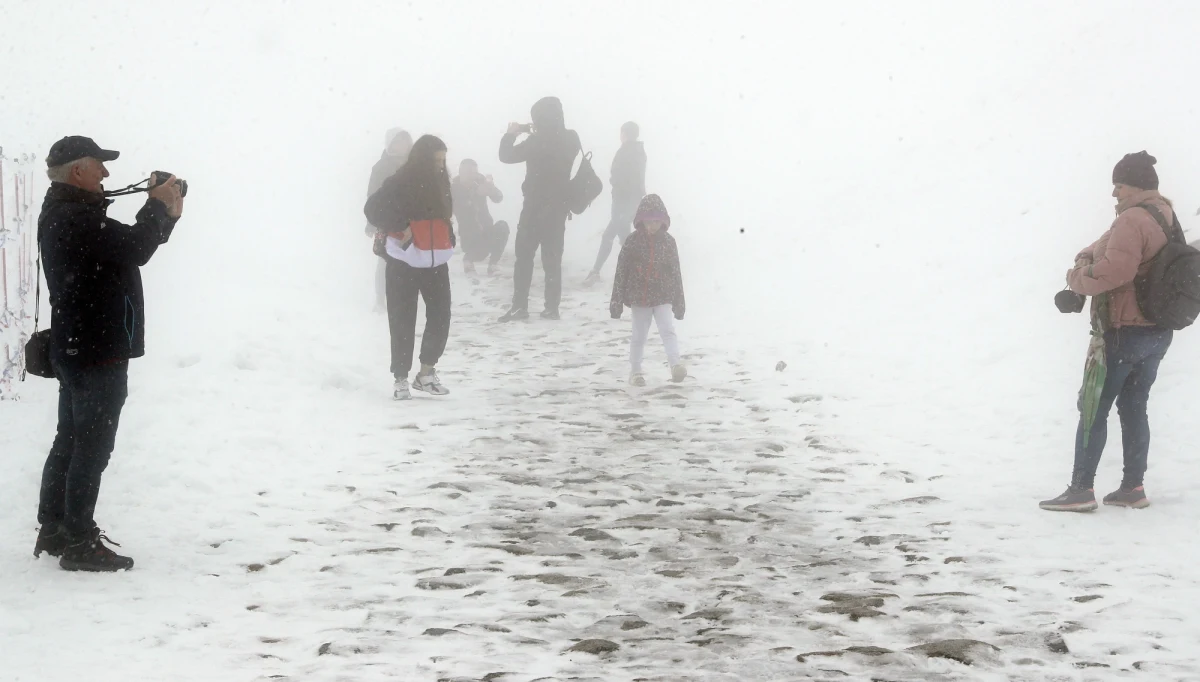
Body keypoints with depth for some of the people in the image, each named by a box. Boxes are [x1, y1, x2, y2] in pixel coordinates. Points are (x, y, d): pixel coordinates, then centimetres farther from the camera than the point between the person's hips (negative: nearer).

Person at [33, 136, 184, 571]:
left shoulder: (63, 214, 15)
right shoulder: (77, 219, -20)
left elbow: (127, 246, 16)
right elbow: (134, 250, -25)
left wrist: (163, 215, 5)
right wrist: (158, 207, -10)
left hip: (74, 350, 11)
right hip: (98, 353, -11)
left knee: (70, 443, 17)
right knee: (92, 447, -5)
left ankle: (53, 531, 25)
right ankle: (78, 543, -1)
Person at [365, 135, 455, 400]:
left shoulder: (440, 182, 9)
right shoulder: (399, 184, -11)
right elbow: (373, 208, -16)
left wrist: (449, 238, 9)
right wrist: (400, 229, -21)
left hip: (435, 262, 6)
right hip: (404, 262, -6)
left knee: (440, 316, 3)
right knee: (403, 321, -3)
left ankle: (426, 373, 17)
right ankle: (401, 379, 5)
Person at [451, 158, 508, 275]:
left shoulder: (480, 180, -6)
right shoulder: (454, 189, -12)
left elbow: (498, 198, -11)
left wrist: (491, 187, -34)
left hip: (486, 228, 3)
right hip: (470, 232, -3)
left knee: (502, 227, -29)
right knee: (480, 253, -30)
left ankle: (492, 264, -13)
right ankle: (468, 258, 8)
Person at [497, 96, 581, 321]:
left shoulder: (537, 142, -18)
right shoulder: (570, 139, 1)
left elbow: (506, 156, -11)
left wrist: (511, 134, 4)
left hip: (536, 206, -5)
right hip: (558, 207, 5)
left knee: (524, 256, 2)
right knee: (552, 258, 8)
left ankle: (520, 306, -3)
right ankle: (551, 308, 4)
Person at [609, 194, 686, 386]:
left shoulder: (668, 242, 0)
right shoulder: (633, 241, -5)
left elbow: (675, 272, 6)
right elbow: (621, 271, -2)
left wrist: (679, 302, 7)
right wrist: (616, 300, -4)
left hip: (663, 297, 0)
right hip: (639, 298, 0)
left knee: (668, 330, -15)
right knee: (639, 336, 8)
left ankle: (676, 364, -25)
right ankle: (636, 371, 19)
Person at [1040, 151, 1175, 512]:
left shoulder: (1133, 219, -19)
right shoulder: (1166, 218, 13)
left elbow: (1114, 269, -31)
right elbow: (1108, 245, 15)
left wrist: (1078, 278, -15)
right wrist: (1087, 257, -4)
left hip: (1124, 331, -9)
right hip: (1157, 333, 9)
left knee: (1094, 408, -3)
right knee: (1134, 407, 15)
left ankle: (1082, 489, -3)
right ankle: (1133, 487, 16)